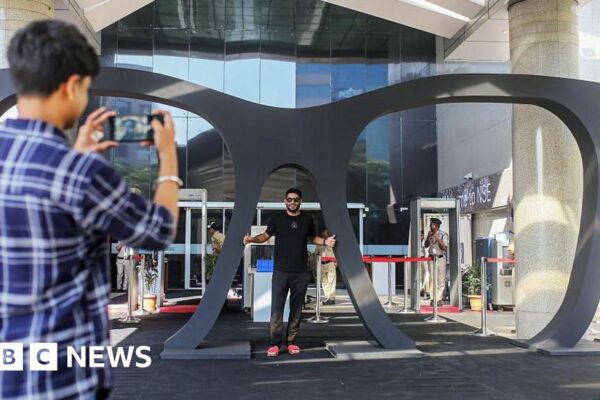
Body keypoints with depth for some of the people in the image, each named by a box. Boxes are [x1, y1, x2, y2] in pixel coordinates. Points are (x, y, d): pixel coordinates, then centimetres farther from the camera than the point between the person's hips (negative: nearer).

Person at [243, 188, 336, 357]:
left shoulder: (307, 220, 5)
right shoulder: (277, 219, 0)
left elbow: (312, 238, 19)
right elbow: (266, 235, 6)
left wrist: (325, 241, 1)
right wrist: (252, 239, -12)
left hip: (301, 272, 2)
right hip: (280, 272, -2)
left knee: (296, 308, 7)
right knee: (276, 307, -4)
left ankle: (291, 342, 16)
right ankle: (275, 344, 1)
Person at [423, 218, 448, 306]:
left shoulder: (443, 234, -5)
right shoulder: (429, 233, 8)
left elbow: (445, 247, -12)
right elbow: (426, 245, 9)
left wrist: (437, 239, -19)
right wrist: (428, 237, -6)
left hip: (440, 258, -3)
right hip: (431, 258, 3)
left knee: (441, 280, -2)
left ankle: (438, 299, 3)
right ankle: (433, 298, 3)